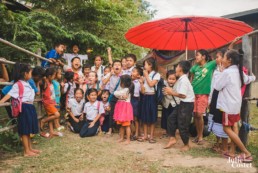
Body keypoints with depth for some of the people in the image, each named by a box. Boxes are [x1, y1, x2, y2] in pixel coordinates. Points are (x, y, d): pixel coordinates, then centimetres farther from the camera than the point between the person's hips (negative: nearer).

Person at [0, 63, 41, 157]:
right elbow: (9, 94, -22)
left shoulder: (27, 83, 15)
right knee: (25, 130, -2)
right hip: (24, 108, -9)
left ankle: (30, 148, 25)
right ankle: (26, 151, 4)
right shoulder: (18, 84, -11)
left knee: (28, 129, 15)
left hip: (30, 107, 9)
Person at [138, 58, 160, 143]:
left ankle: (151, 136, 12)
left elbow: (151, 84, -17)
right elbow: (142, 84, 15)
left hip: (152, 97, -5)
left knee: (152, 117, 2)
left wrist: (146, 75, -9)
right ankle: (145, 135, 17)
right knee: (144, 117, 8)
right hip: (145, 97, 6)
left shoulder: (156, 74, -5)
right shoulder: (145, 74, 13)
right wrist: (142, 87, -7)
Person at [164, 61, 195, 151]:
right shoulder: (181, 79, 10)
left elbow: (183, 95, -24)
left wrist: (171, 93, -15)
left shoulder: (183, 80, -21)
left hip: (187, 104, -10)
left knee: (182, 125, 0)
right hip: (182, 103, 10)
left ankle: (186, 145, 19)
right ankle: (172, 138, 19)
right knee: (171, 118, 11)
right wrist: (171, 91, 3)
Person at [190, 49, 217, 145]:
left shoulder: (210, 65, -3)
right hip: (193, 93, 4)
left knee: (199, 115, -9)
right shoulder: (195, 67, 8)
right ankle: (198, 135, 20)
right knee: (195, 114, 6)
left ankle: (201, 137, 4)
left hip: (204, 93, -4)